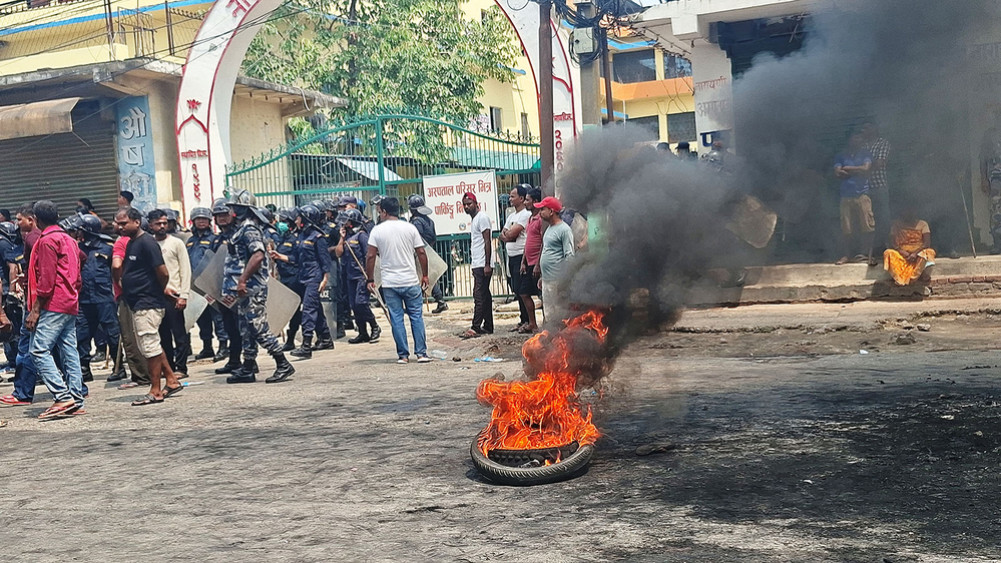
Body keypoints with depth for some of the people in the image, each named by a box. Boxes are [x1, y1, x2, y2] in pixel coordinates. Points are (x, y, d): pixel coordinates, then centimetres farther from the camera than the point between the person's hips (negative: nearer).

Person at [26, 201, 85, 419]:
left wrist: (35, 310, -13)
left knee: (39, 350, -10)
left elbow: (46, 279, -15)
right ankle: (76, 401, 4)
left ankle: (63, 397, -19)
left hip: (53, 305, -9)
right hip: (71, 305, 9)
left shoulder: (47, 240, -9)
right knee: (69, 352, 7)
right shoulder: (69, 239, 19)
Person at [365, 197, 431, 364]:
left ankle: (403, 355, 7)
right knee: (416, 316, 7)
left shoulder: (377, 230, -3)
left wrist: (370, 279, 4)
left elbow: (370, 256, -5)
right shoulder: (410, 228, 1)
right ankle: (421, 353, 5)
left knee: (396, 319, 5)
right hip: (411, 281, 1)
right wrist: (424, 275, 13)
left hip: (389, 283, -1)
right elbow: (421, 253, 2)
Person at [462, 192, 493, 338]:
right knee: (484, 296, 11)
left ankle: (475, 328, -10)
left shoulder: (482, 217, -10)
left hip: (482, 265, -10)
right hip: (477, 265, 10)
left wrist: (487, 265, -21)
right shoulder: (474, 219, 20)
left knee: (479, 296, -10)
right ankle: (488, 326, 15)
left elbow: (487, 241, -16)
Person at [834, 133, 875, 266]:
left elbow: (866, 168, -6)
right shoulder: (842, 156, 13)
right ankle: (846, 255, 7)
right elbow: (838, 173, -1)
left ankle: (867, 254, -1)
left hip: (862, 194, -1)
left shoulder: (865, 155, 11)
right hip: (846, 196, 1)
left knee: (867, 225, -7)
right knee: (846, 227, -1)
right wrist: (857, 171, -3)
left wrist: (847, 169, 1)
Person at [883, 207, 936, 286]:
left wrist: (915, 253, -24)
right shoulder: (897, 225, 5)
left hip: (918, 254, 0)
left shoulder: (922, 224, 2)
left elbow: (927, 243, -9)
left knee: (929, 252, -33)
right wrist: (901, 251, -21)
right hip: (902, 254, 0)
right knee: (888, 253, -30)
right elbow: (892, 243, -1)